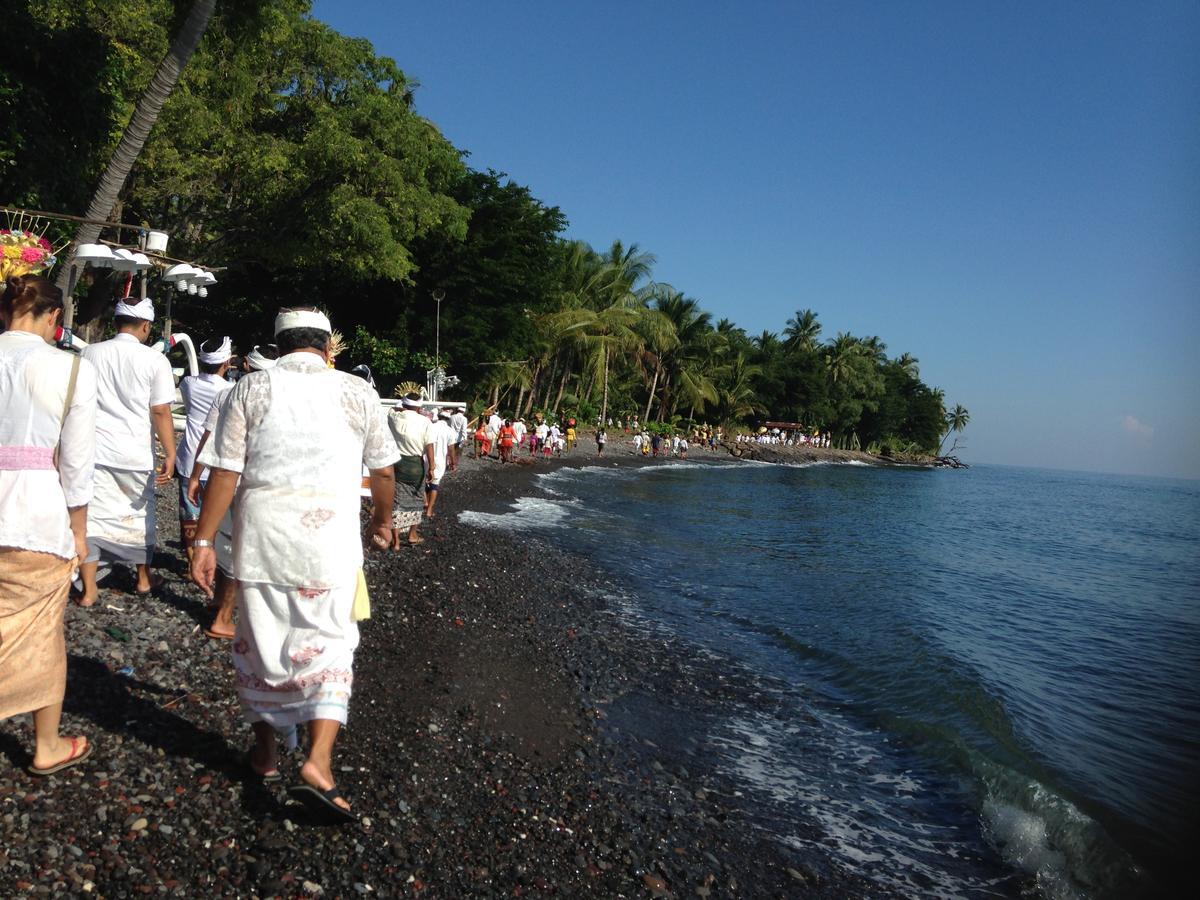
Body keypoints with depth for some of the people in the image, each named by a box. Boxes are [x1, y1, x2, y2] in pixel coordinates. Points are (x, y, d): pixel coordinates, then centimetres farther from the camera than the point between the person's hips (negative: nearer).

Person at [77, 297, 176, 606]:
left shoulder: (91, 353, 4)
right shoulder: (154, 359, -8)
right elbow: (160, 411, -11)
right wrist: (170, 454, -7)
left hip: (94, 449, 2)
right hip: (135, 453, -2)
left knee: (92, 515, 7)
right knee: (140, 513, 15)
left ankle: (88, 589, 9)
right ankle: (144, 578, 31)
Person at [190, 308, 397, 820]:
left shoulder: (252, 387, 3)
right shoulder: (357, 392, 4)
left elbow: (225, 471, -2)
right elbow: (382, 471, 11)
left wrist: (204, 541, 3)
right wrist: (382, 520, 28)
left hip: (262, 534, 1)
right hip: (330, 534, -1)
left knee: (260, 640, 16)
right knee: (328, 644, 8)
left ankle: (264, 752, 32)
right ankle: (318, 762, -5)